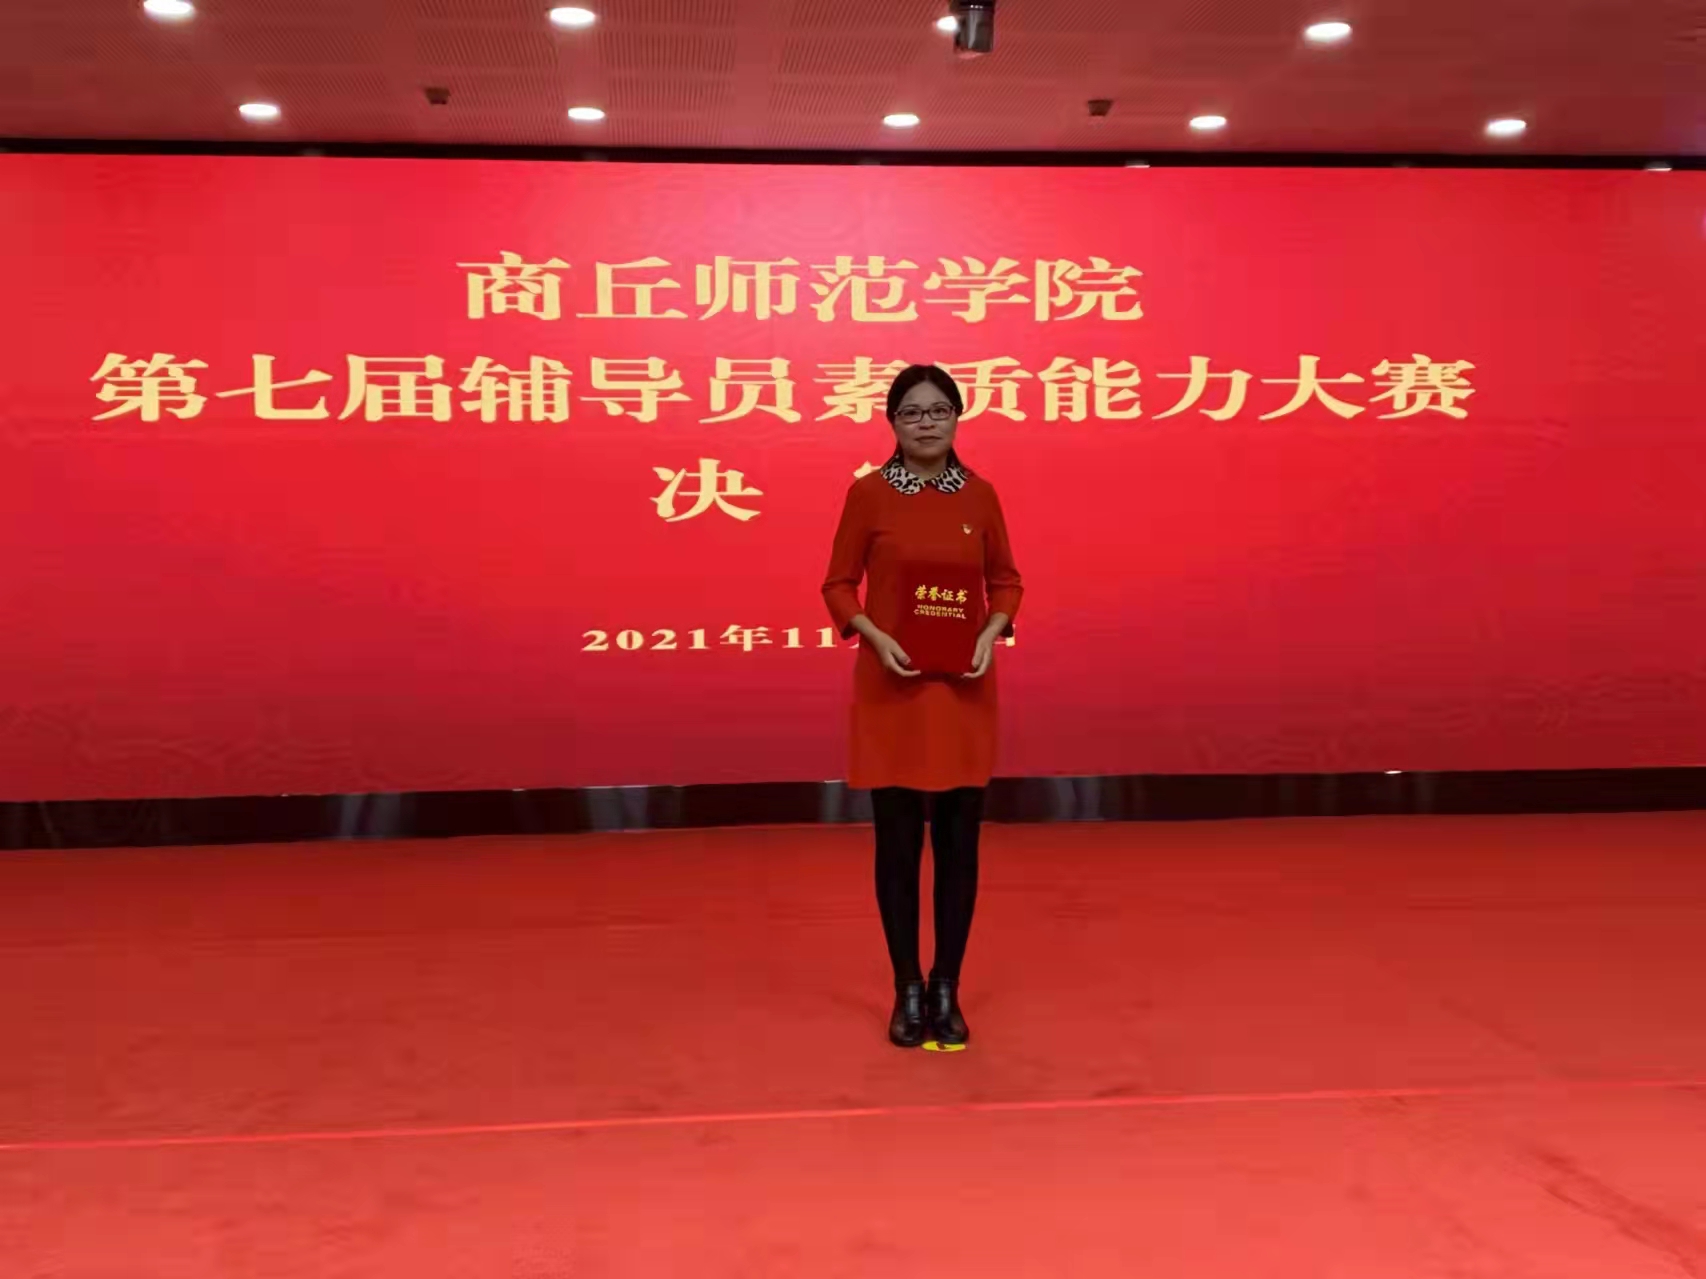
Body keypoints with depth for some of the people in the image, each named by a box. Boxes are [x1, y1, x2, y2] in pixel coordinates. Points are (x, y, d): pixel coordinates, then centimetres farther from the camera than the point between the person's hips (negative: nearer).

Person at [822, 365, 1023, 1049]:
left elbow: (1006, 581, 11)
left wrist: (991, 634, -7)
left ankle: (947, 990, 19)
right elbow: (838, 585, 0)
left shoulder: (979, 495, 3)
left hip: (963, 688, 2)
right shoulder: (868, 494, -4)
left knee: (958, 842, 5)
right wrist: (876, 637, -16)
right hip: (892, 688, -2)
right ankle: (908, 991, 18)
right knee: (898, 842, 3)